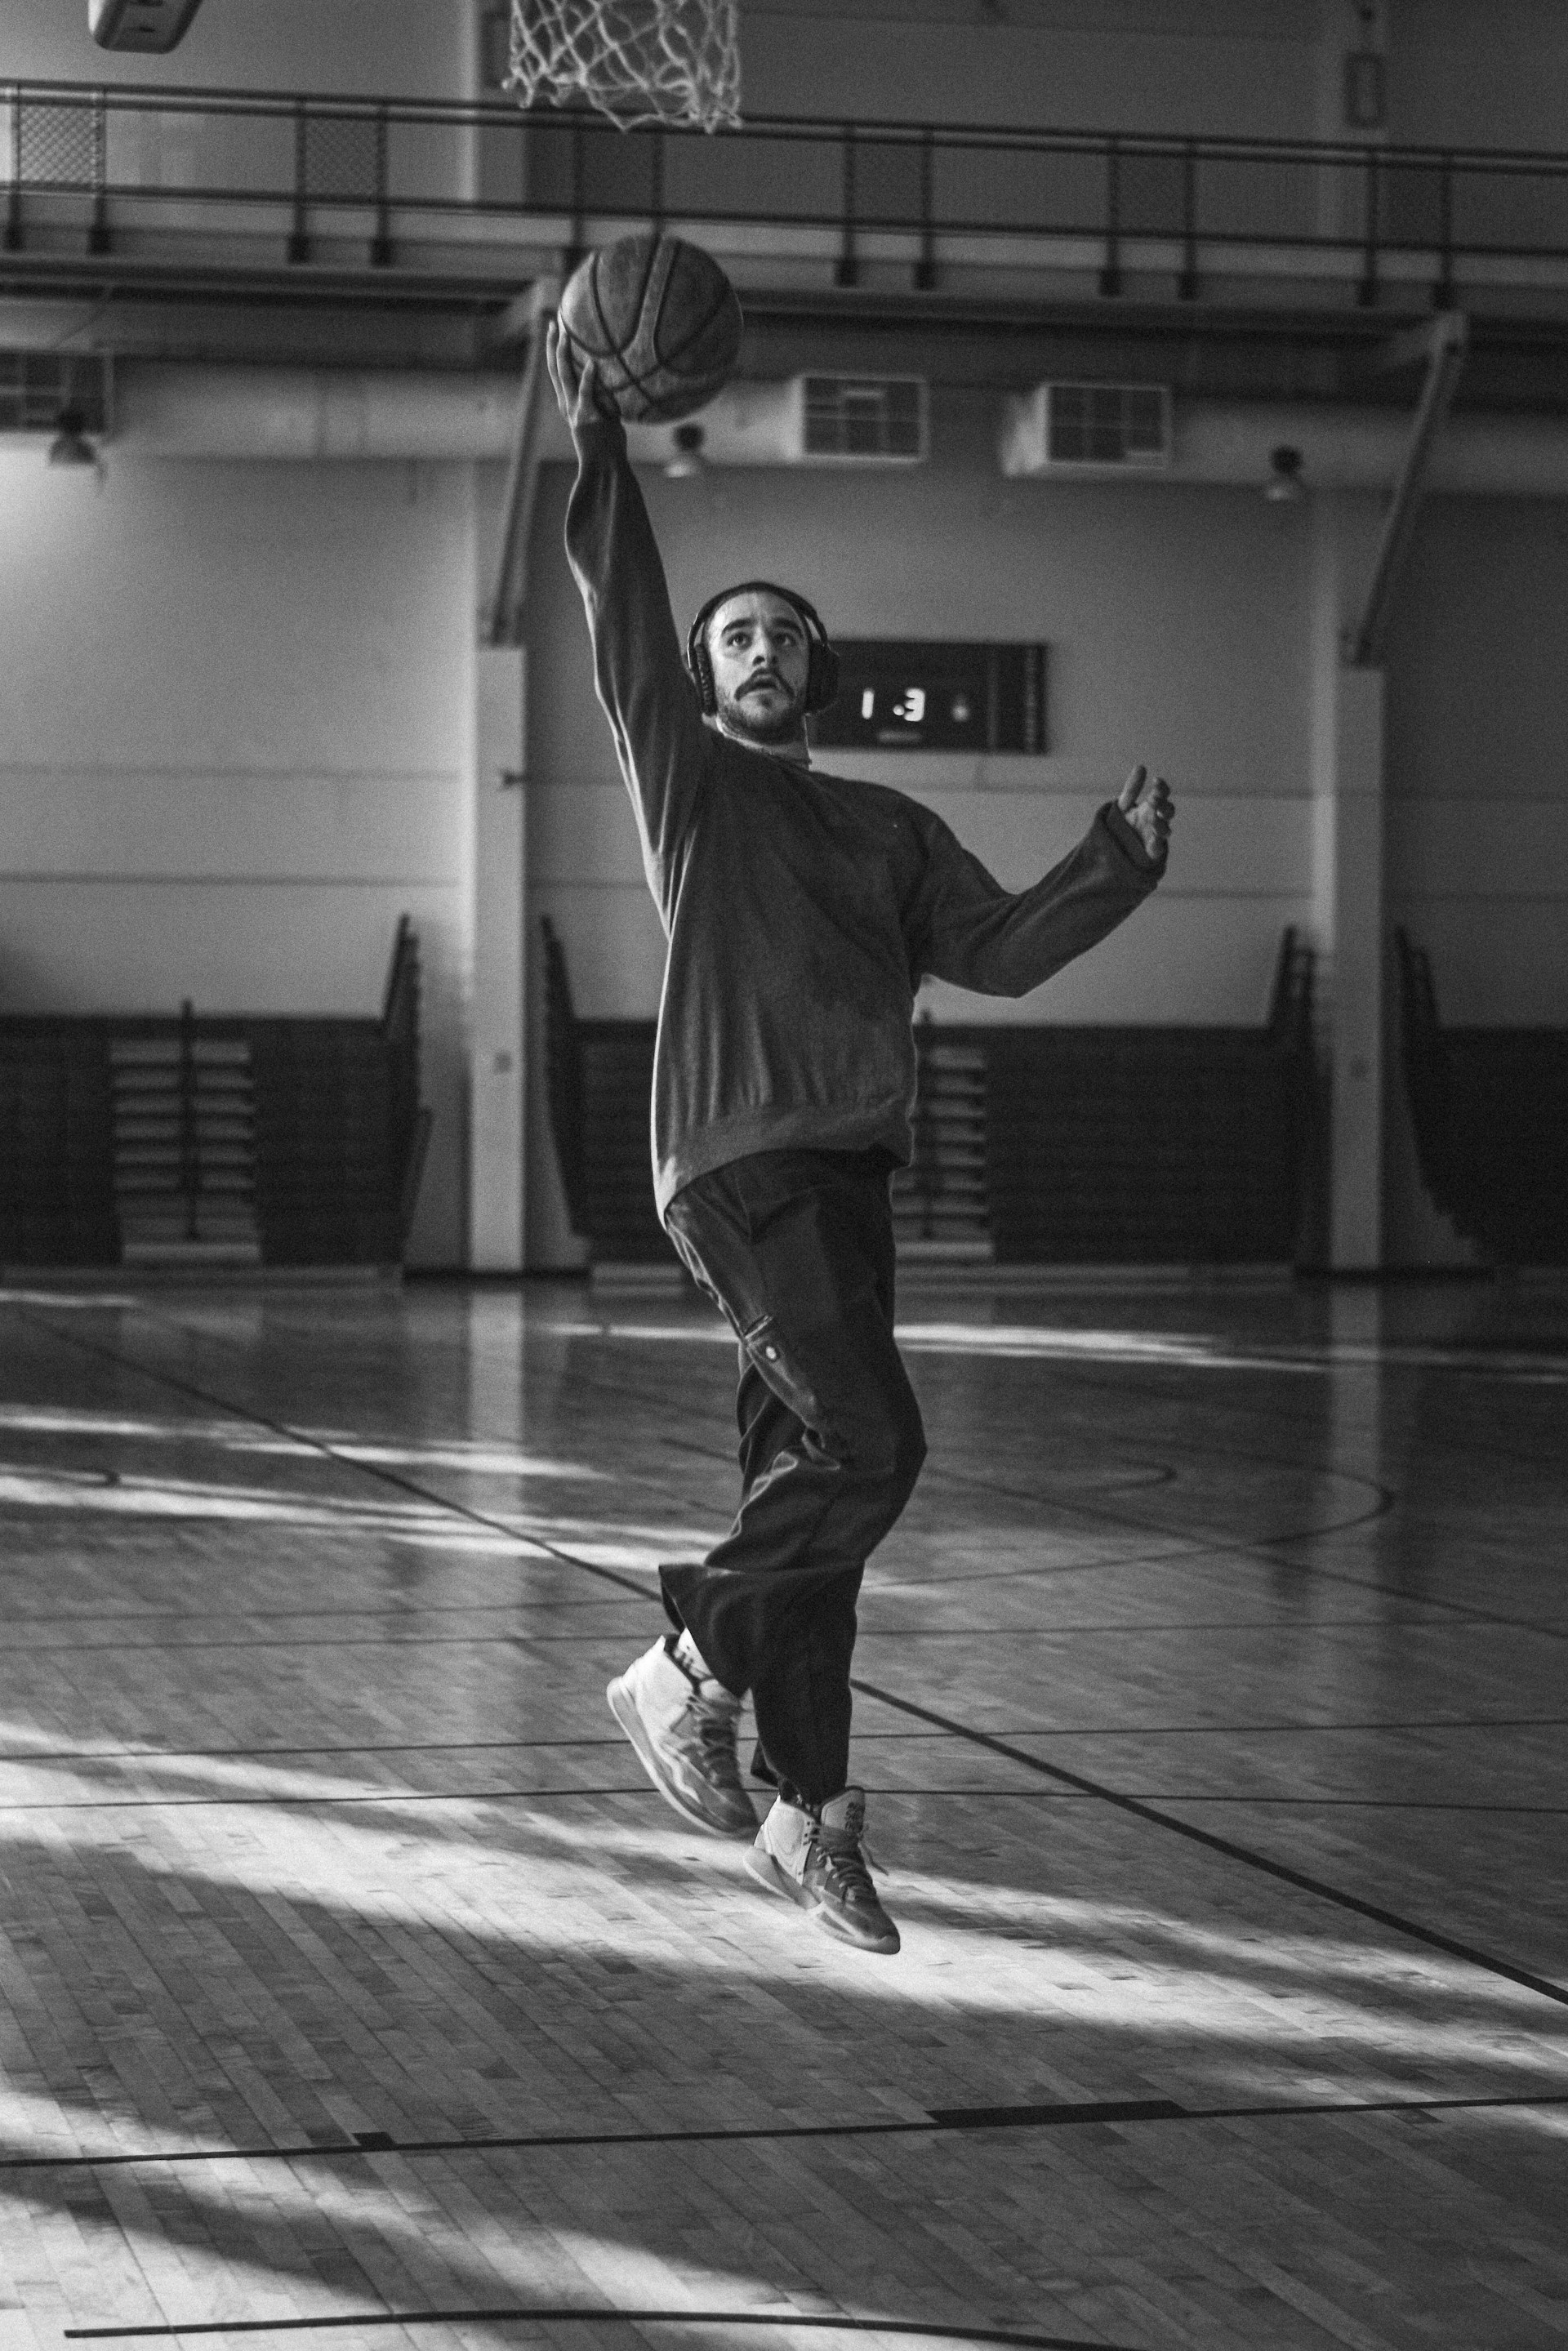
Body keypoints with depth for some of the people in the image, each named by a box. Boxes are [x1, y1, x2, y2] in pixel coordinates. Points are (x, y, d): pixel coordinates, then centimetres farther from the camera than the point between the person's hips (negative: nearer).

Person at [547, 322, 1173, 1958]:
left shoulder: (887, 828, 22)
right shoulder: (690, 781, 8)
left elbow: (998, 951, 14)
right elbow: (624, 636, -5)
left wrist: (1119, 864, 1)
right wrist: (596, 451, -14)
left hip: (848, 1178, 6)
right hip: (741, 1162, -6)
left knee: (806, 1478, 8)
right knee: (868, 1449, -18)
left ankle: (807, 1815, 13)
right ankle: (687, 1671, -1)